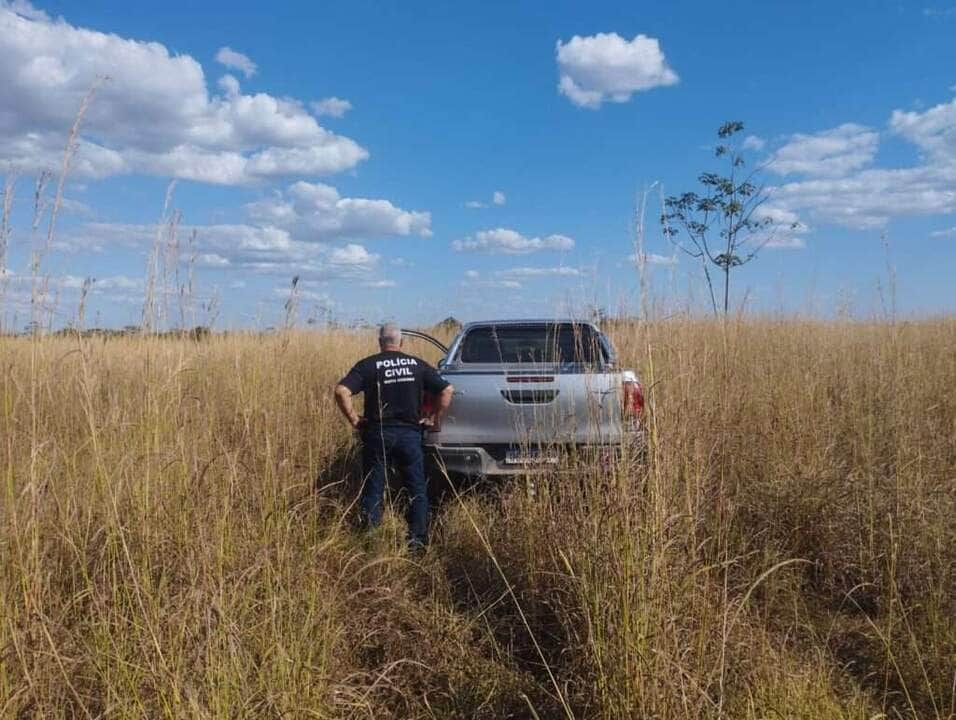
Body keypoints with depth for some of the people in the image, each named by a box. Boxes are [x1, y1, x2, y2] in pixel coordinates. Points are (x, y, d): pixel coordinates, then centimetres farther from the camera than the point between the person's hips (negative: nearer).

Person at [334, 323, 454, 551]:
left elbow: (341, 391, -14)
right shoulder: (417, 364, 5)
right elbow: (447, 390, 2)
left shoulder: (367, 365, -1)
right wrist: (434, 418, 8)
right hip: (410, 433, 1)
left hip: (377, 433, -1)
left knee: (373, 490, 9)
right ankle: (418, 539, 11)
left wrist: (354, 420, -5)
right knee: (417, 489, 11)